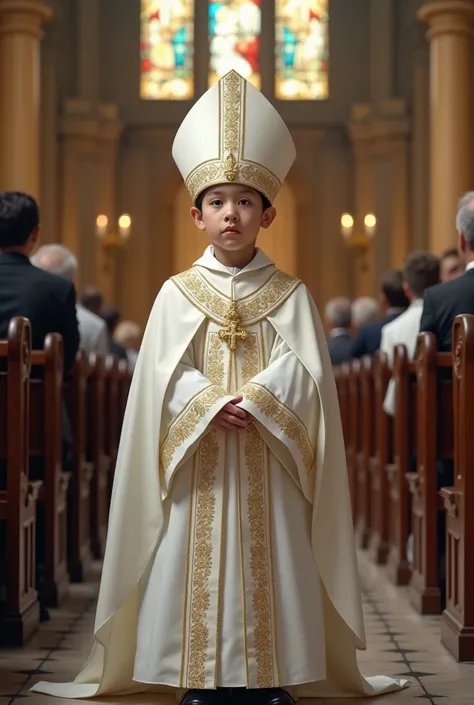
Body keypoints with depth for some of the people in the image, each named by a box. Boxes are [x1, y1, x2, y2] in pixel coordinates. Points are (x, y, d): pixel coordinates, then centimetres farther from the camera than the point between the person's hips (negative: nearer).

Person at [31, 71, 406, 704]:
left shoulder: (290, 295, 5)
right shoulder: (177, 294, 5)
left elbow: (304, 376, -4)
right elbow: (166, 376, -3)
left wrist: (253, 404, -18)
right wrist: (213, 407, -17)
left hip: (268, 466, 0)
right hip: (199, 467, 0)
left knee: (269, 566, 0)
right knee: (199, 567, -1)